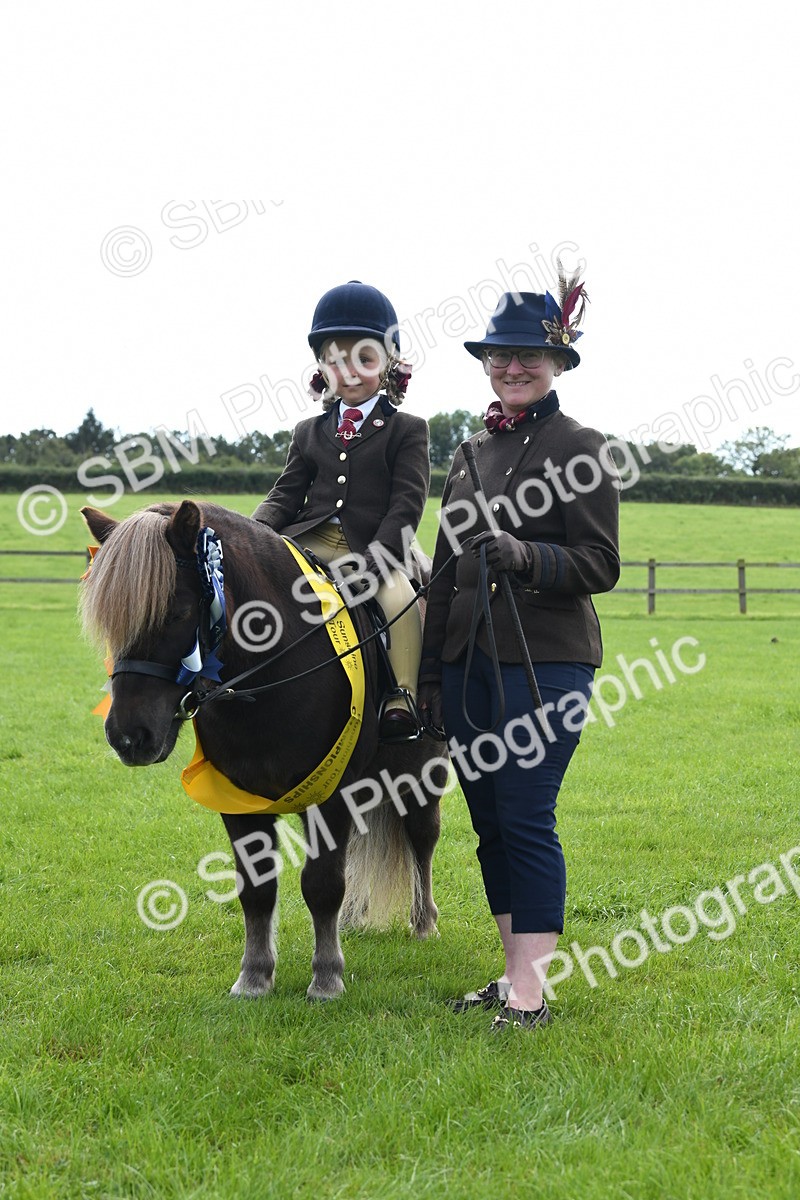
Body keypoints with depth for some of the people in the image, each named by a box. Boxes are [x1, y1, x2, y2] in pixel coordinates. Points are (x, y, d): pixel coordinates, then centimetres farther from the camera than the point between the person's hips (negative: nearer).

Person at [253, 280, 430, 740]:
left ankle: (403, 698, -27)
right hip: (309, 546, 4)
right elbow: (286, 495, 15)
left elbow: (406, 507, -4)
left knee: (401, 598, -34)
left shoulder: (407, 430, 6)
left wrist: (372, 560, -19)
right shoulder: (310, 432, 20)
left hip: (376, 551, -4)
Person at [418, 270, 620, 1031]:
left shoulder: (581, 449, -3)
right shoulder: (470, 455, 15)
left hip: (545, 661, -7)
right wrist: (430, 672, 15)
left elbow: (601, 565, -8)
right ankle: (513, 975, 19)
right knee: (489, 823, 10)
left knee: (526, 820, -10)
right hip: (469, 661, 7)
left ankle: (532, 994, -4)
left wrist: (529, 557, -25)